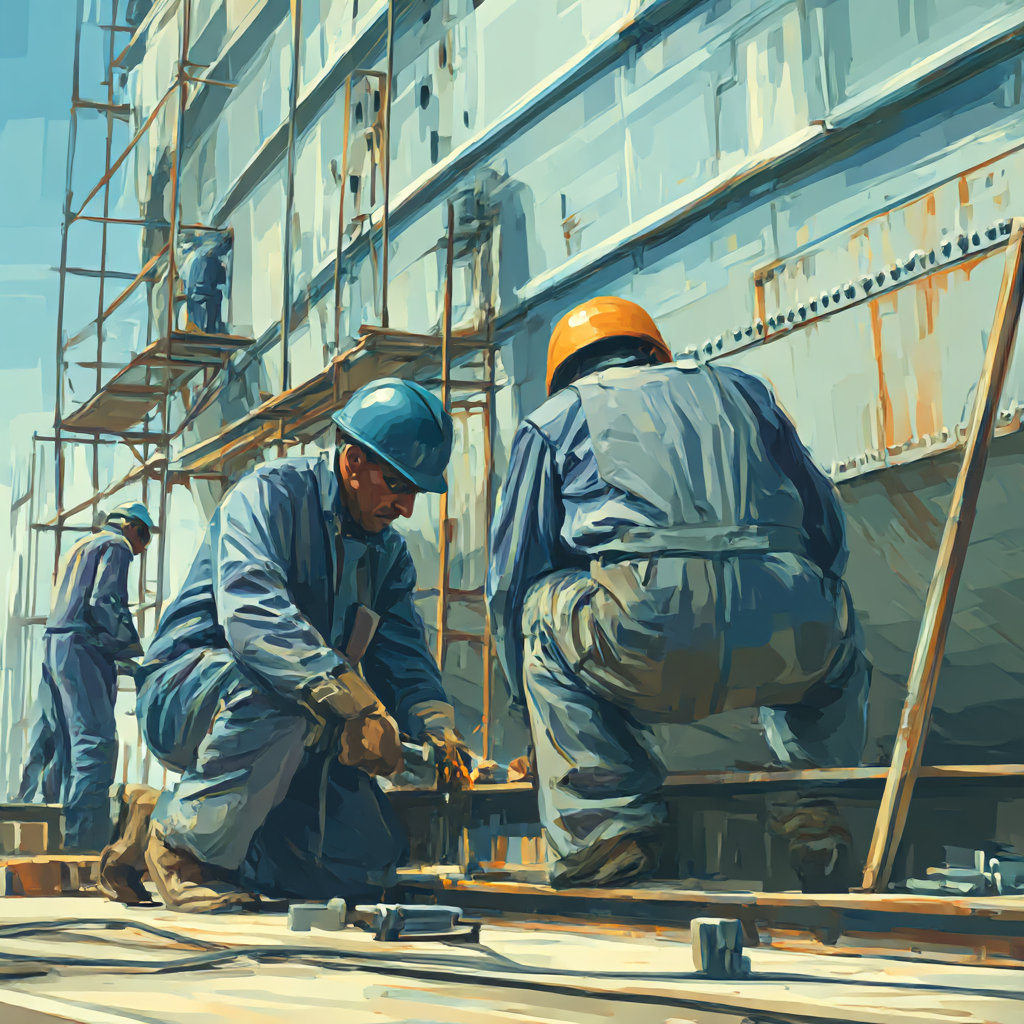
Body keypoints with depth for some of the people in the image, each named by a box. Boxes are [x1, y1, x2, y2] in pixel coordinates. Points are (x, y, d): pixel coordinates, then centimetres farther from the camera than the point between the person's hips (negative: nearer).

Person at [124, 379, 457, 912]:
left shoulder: (388, 551, 10)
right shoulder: (269, 494, -14)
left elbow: (404, 657, 3)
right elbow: (251, 611, -32)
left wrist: (438, 732, -20)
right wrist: (354, 701, -43)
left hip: (294, 734, 7)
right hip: (183, 697, -7)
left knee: (366, 864, -5)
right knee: (275, 691, -40)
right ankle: (181, 842, -17)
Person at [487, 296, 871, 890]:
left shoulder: (554, 418, 27)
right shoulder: (741, 389, 34)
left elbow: (512, 582, 25)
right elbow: (828, 533, 35)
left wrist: (540, 714, 39)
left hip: (650, 630, -3)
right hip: (789, 632, 4)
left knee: (544, 618, 26)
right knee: (838, 640, 38)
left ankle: (609, 823, 11)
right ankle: (810, 795, 19)